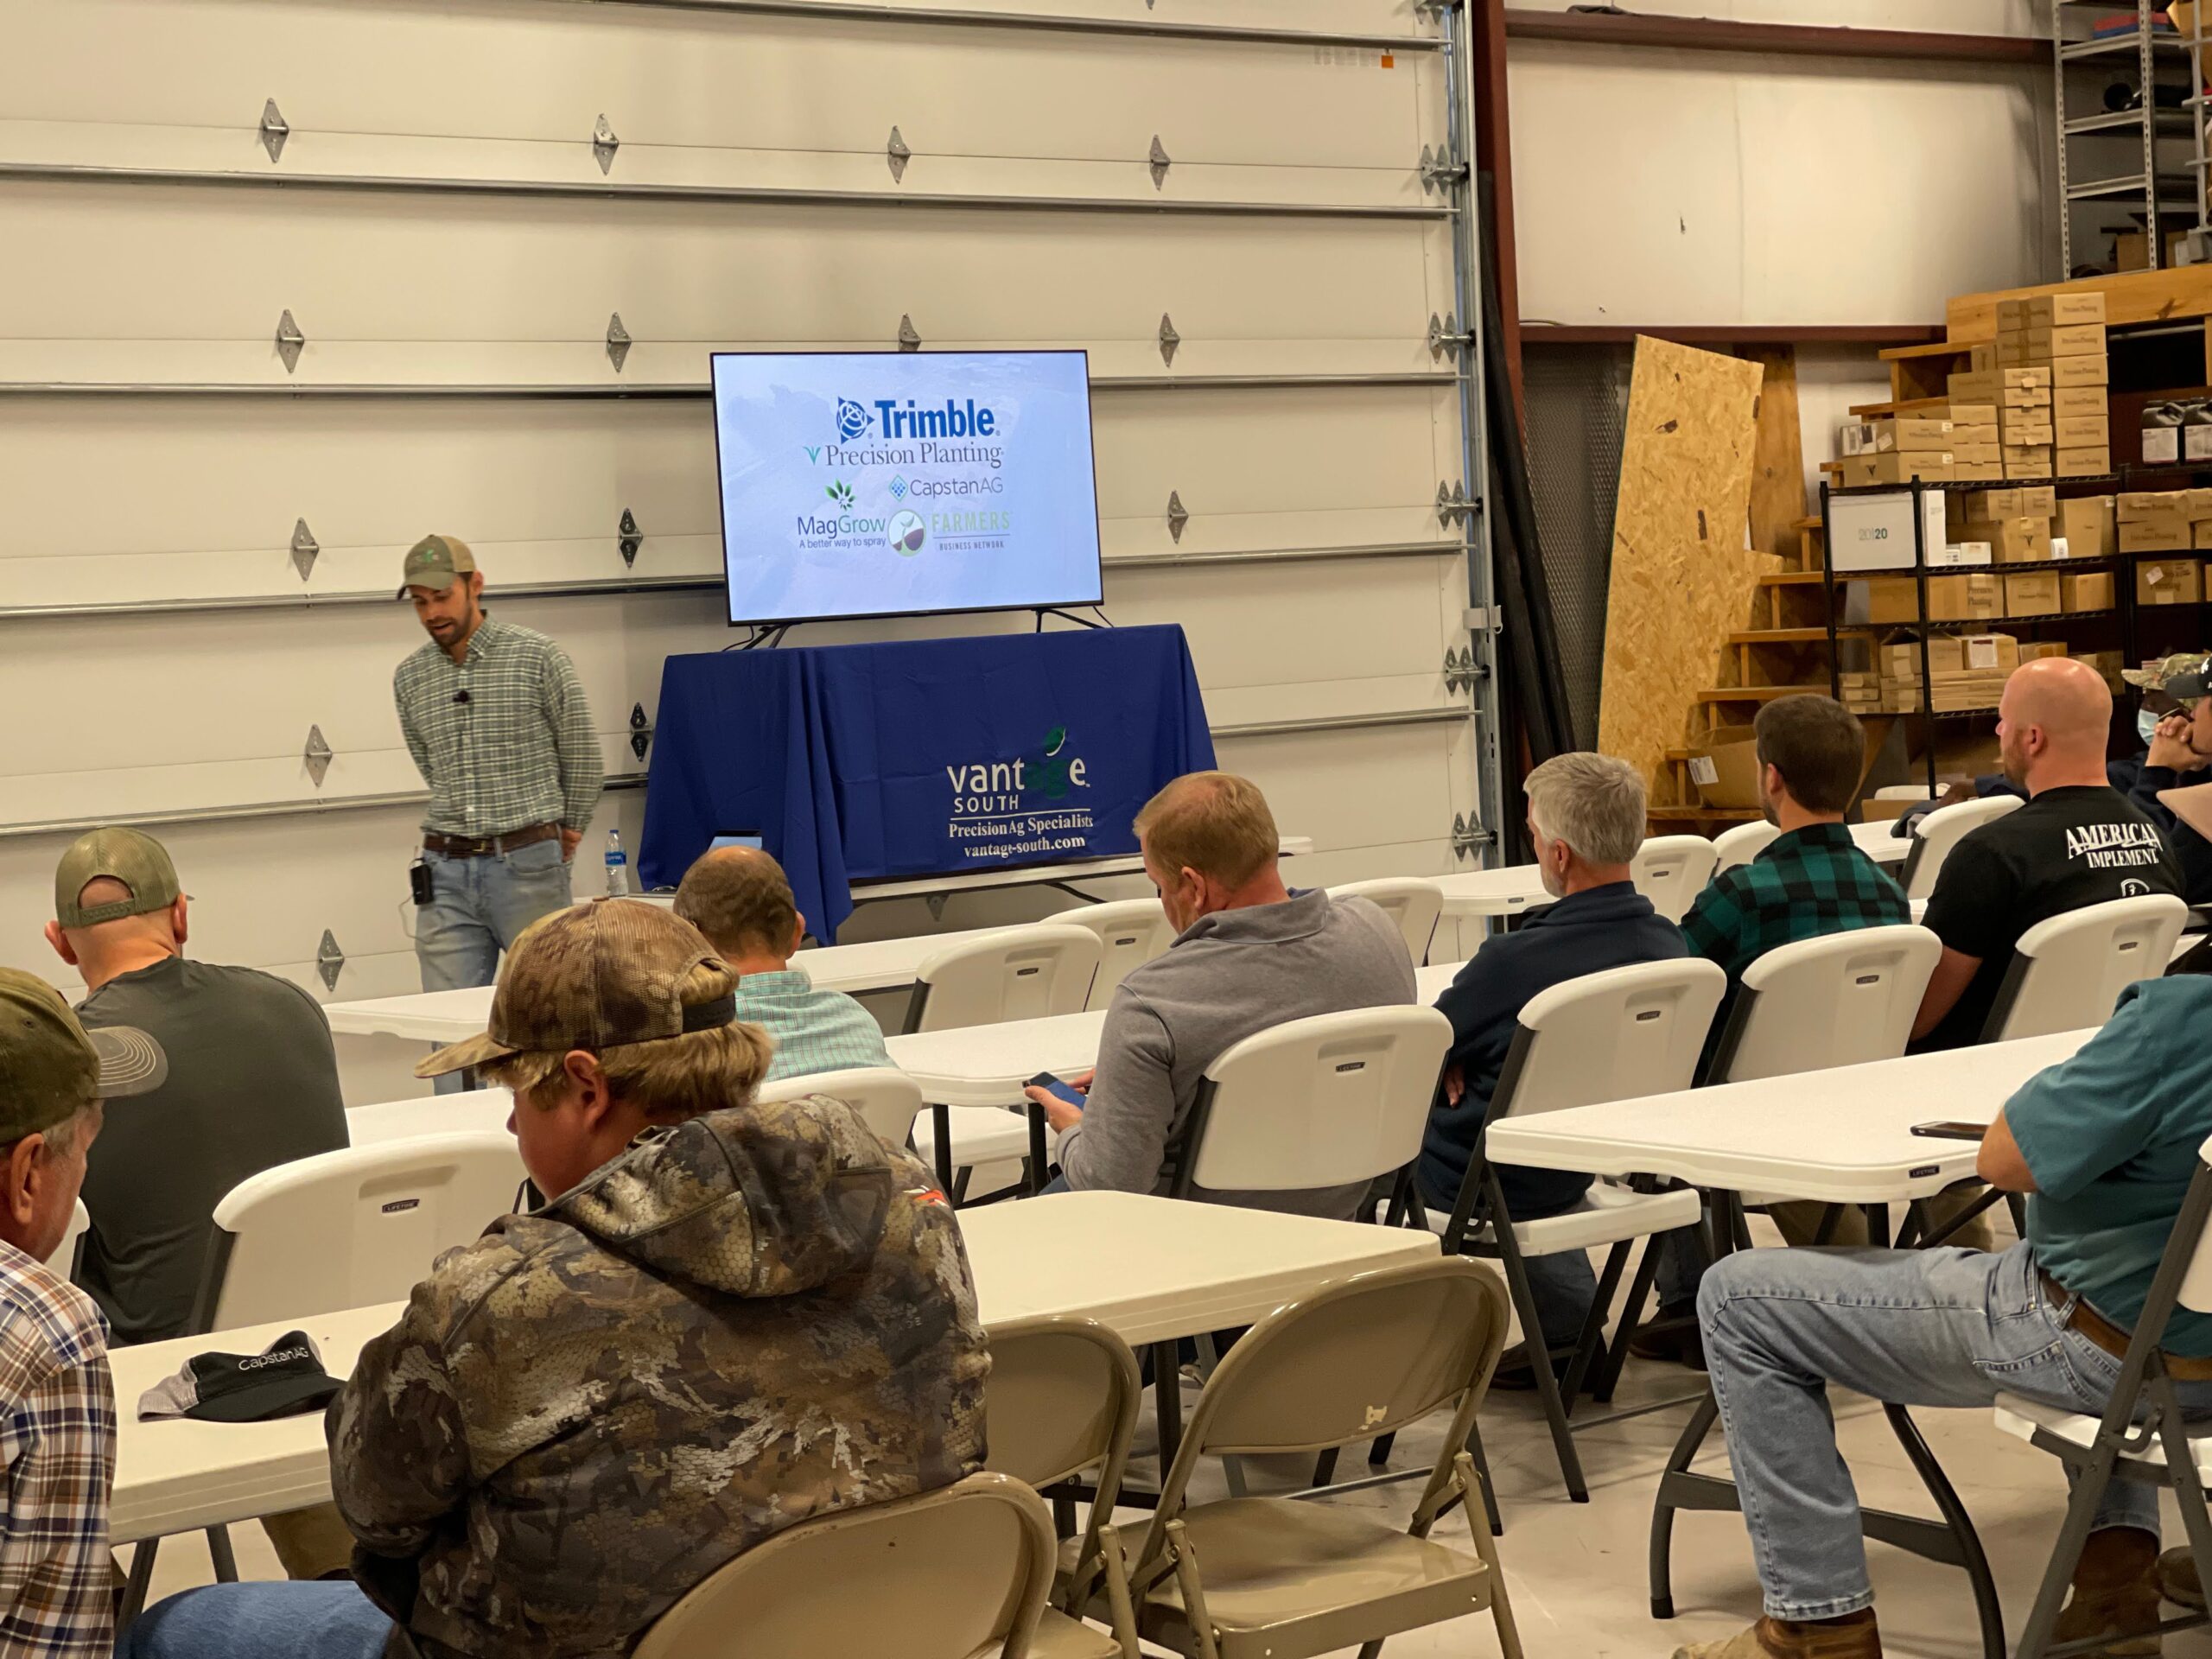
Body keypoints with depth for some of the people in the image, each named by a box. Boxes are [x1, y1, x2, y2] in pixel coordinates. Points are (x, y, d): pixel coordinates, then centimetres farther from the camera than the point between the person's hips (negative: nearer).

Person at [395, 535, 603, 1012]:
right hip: (446, 871, 4)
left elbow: (581, 754, 4)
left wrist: (567, 833, 14)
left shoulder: (537, 657, -4)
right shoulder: (410, 679, 9)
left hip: (528, 866, -3)